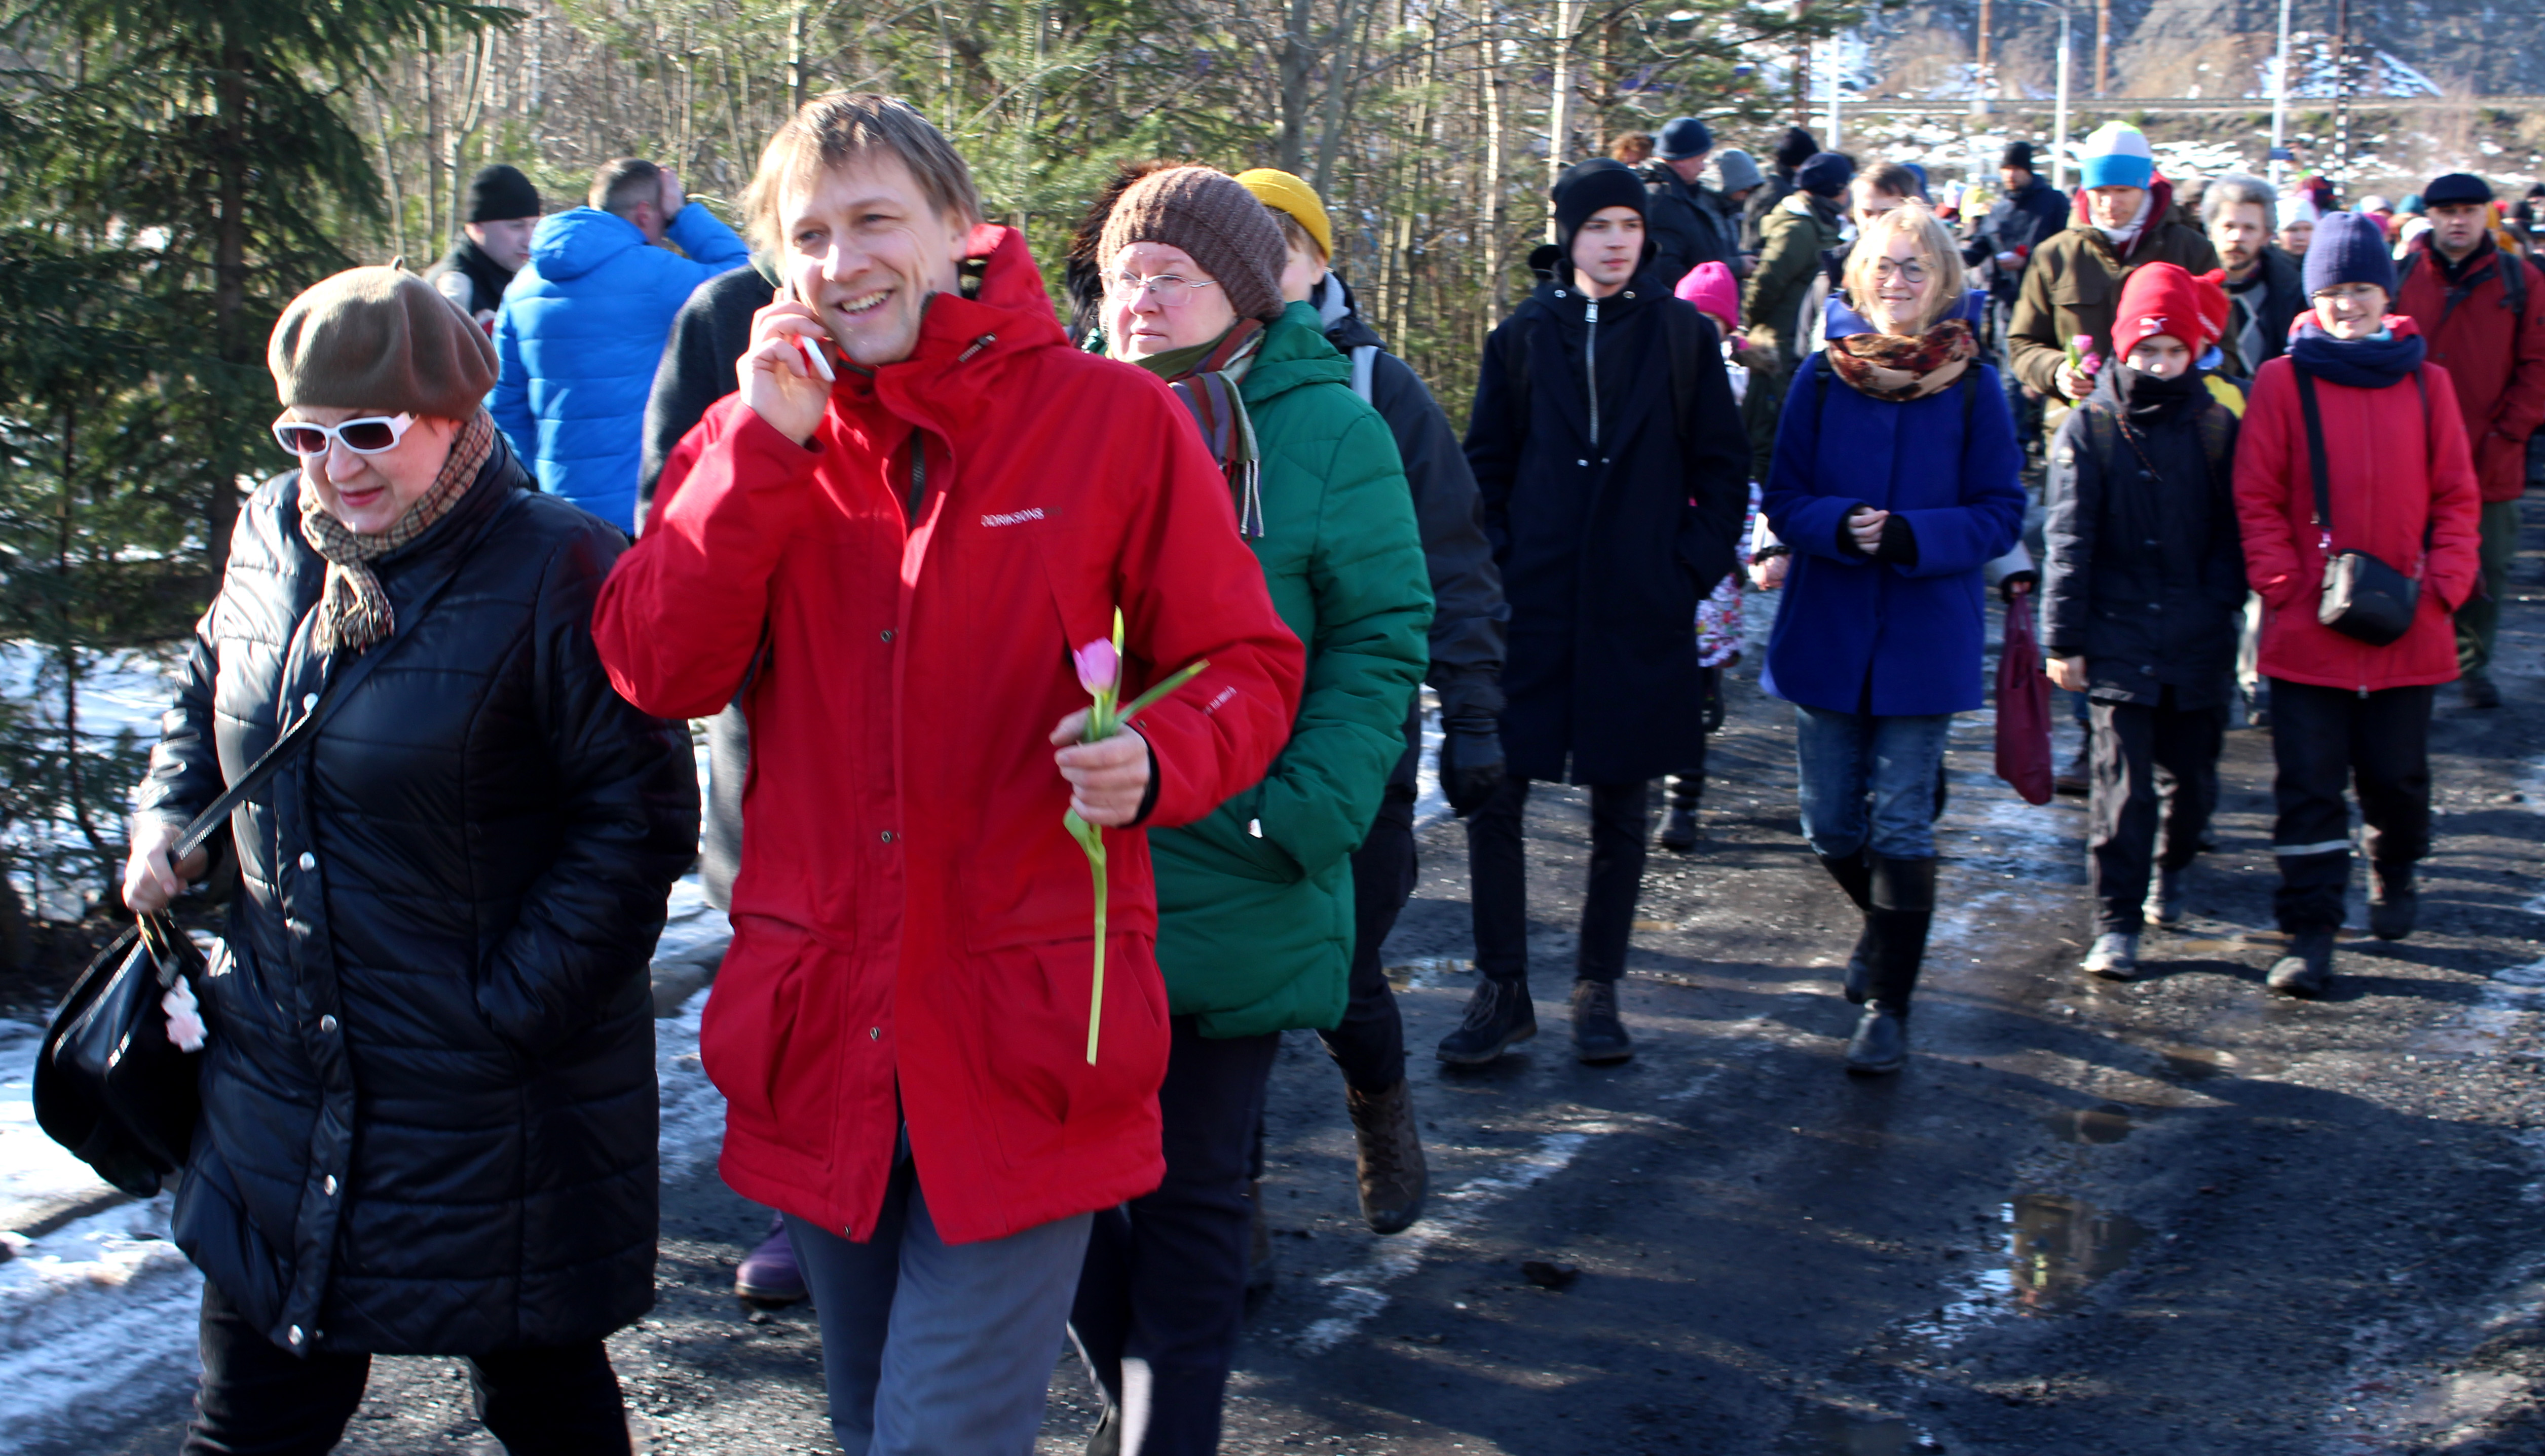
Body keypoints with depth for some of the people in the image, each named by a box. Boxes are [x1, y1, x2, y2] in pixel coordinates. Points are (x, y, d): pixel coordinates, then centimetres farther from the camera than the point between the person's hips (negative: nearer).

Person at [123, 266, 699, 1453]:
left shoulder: (552, 572, -16)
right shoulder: (272, 537, 4)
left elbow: (637, 819, -15)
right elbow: (207, 691, 26)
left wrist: (512, 1010, -17)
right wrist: (168, 813, 7)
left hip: (492, 1100, -6)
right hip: (282, 1076, 6)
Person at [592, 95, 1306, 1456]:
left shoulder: (1114, 420, -5)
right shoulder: (753, 437, 5)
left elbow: (1245, 667, -2)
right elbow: (659, 670, -7)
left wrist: (1157, 760, -24)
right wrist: (768, 446, -14)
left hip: (1026, 1042, -4)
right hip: (818, 1029, 5)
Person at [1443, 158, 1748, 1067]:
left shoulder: (1683, 337, 2)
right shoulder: (1523, 336, 4)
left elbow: (1722, 470, 5)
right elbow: (1485, 467, 9)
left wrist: (1692, 572, -4)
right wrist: (1494, 566, -2)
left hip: (1639, 615, 0)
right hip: (1530, 608, 1)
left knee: (1621, 806, 8)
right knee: (1492, 797, -2)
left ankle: (1598, 991, 20)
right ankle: (1502, 990, 11)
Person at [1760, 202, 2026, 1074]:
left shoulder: (1972, 388, -2)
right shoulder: (1822, 379, 3)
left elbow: (2001, 514, -3)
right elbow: (1783, 500, 2)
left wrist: (1911, 537, -19)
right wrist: (1843, 525, -19)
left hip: (1926, 637, -2)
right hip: (1825, 632, 2)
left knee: (1902, 825, -2)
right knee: (1830, 823, 8)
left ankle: (1888, 1008, 8)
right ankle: (1883, 926, 41)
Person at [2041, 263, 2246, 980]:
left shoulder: (2217, 428, 2)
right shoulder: (2091, 427, -2)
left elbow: (2232, 535, 9)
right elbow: (2067, 540, -2)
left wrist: (2221, 607, -2)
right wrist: (2064, 638, -4)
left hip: (2198, 643, 2)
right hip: (2118, 639, -2)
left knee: (2191, 773, 14)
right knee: (2122, 782, -5)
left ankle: (2170, 871, 42)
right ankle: (2116, 924, 0)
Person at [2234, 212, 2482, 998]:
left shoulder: (2427, 383, 5)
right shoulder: (2283, 381, -2)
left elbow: (2456, 496, 8)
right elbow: (2257, 499, -2)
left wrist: (2446, 582, -4)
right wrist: (2284, 584, -11)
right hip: (2307, 629, -2)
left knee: (2397, 772, 13)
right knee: (2309, 782, -1)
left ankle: (2395, 874, 42)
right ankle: (2310, 933, 5)